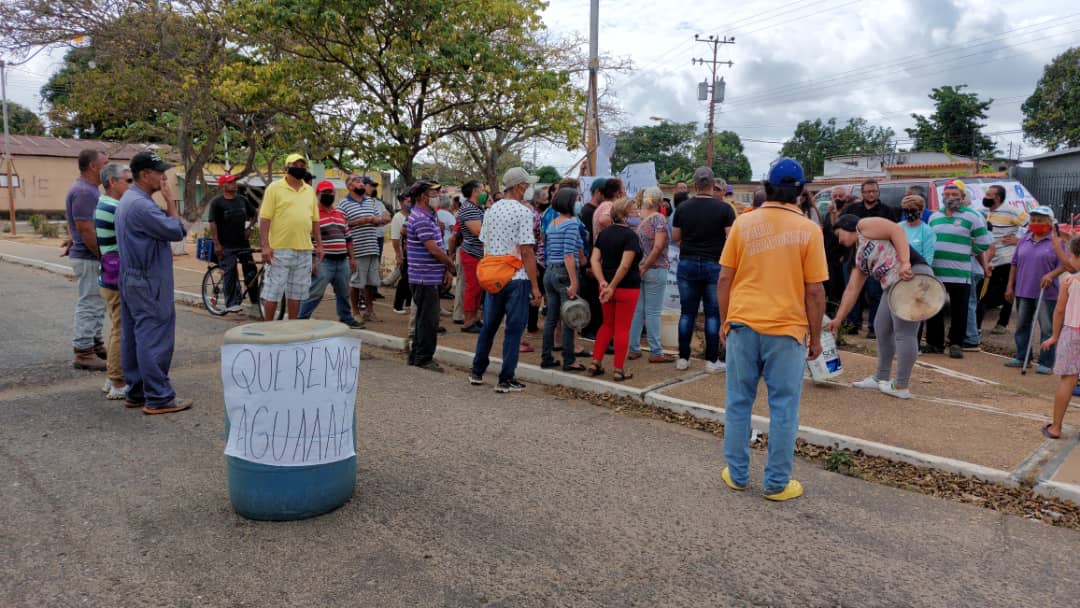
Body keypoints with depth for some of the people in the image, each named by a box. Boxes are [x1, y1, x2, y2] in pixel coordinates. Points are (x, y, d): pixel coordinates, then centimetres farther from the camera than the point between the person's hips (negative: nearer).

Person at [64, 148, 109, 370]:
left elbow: (83, 225, 21)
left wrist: (73, 241, 24)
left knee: (96, 304, 18)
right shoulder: (83, 192, -19)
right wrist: (104, 256, -20)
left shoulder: (89, 190, 13)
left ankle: (95, 344, 28)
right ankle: (83, 354, 3)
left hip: (93, 256, 10)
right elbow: (86, 229, -23)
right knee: (88, 305, -4)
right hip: (89, 258, -10)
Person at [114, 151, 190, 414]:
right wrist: (170, 202, -7)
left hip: (132, 280, 11)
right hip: (149, 283, -11)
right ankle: (159, 397, -3)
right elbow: (175, 231, -15)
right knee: (155, 338, -7)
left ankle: (136, 392, 21)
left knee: (133, 337, 13)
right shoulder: (141, 205, -19)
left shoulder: (128, 200, 16)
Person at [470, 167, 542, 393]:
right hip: (517, 278, -6)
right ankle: (506, 380, 6)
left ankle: (477, 372, 25)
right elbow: (526, 251, -15)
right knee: (513, 329, 2)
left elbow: (484, 246, 14)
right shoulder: (523, 212, -12)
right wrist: (535, 286, -12)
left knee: (489, 325, 17)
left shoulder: (491, 210, 9)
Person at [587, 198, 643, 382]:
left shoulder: (604, 233, 7)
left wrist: (603, 282, -8)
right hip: (627, 288, -6)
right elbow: (625, 265, -21)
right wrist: (612, 287, -15)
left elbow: (594, 259, -1)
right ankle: (619, 370, 8)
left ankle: (595, 363, 16)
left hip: (607, 286, 6)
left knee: (607, 324, 19)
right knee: (622, 328, 3)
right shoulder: (630, 235, -13)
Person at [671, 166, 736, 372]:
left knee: (687, 312, 9)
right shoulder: (724, 209, -6)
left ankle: (683, 358, 13)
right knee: (713, 314, 5)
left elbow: (675, 238, 10)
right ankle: (712, 360, 8)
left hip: (687, 264, 3)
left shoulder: (683, 208, 2)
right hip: (714, 265, -3)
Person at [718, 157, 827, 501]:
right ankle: (777, 484, 15)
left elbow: (724, 280, 2)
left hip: (743, 325, 2)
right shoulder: (809, 231, -5)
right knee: (783, 409, 7)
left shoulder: (743, 224, 0)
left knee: (738, 403, 12)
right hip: (787, 330, -2)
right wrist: (815, 338, 6)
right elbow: (815, 292, -5)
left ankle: (737, 475, 22)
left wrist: (725, 322, 13)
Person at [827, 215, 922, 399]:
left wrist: (905, 263, -24)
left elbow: (897, 230, -13)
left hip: (912, 277, -10)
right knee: (882, 328, 16)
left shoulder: (864, 225, 2)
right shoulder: (859, 258, 24)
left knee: (904, 333, -6)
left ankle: (902, 387, -1)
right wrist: (839, 319, 24)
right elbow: (852, 289, 25)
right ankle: (881, 378, 27)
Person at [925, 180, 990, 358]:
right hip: (935, 272, 5)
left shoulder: (972, 217, -1)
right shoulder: (935, 216, 15)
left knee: (959, 311, 1)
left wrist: (965, 253, 0)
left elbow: (984, 243, -1)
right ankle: (934, 342, 19)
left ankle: (956, 344, 10)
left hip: (960, 274, -5)